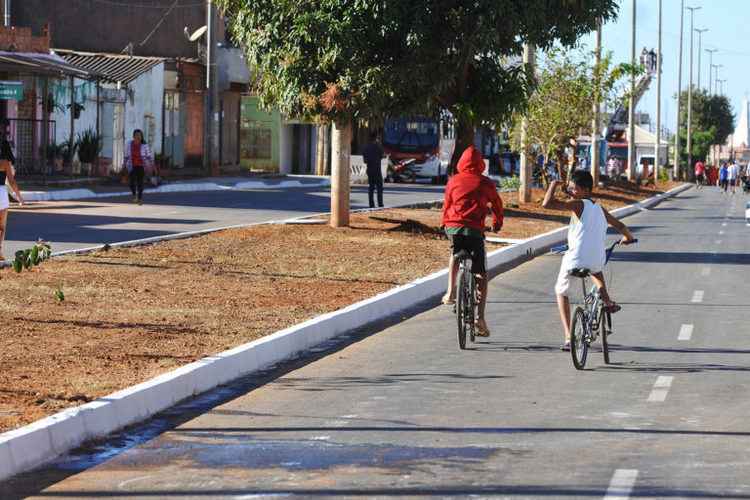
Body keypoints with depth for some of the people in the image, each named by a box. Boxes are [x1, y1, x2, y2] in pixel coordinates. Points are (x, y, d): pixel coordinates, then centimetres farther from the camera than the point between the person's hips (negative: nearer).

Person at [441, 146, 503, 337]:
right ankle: (480, 317, -6)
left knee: (456, 252, 37)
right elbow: (497, 204, 19)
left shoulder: (453, 181, 11)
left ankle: (451, 292, 23)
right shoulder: (485, 183, 7)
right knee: (481, 275, 7)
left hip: (452, 227, 2)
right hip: (474, 230, -2)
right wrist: (497, 223, 38)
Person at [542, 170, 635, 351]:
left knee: (561, 292, 20)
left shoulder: (578, 205, -7)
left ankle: (568, 337, 9)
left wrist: (553, 185, -1)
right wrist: (628, 237, 44)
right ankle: (607, 301, 28)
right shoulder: (600, 209, 12)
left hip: (574, 261, -5)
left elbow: (547, 203, -18)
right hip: (597, 260, 5)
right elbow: (620, 226, 23)